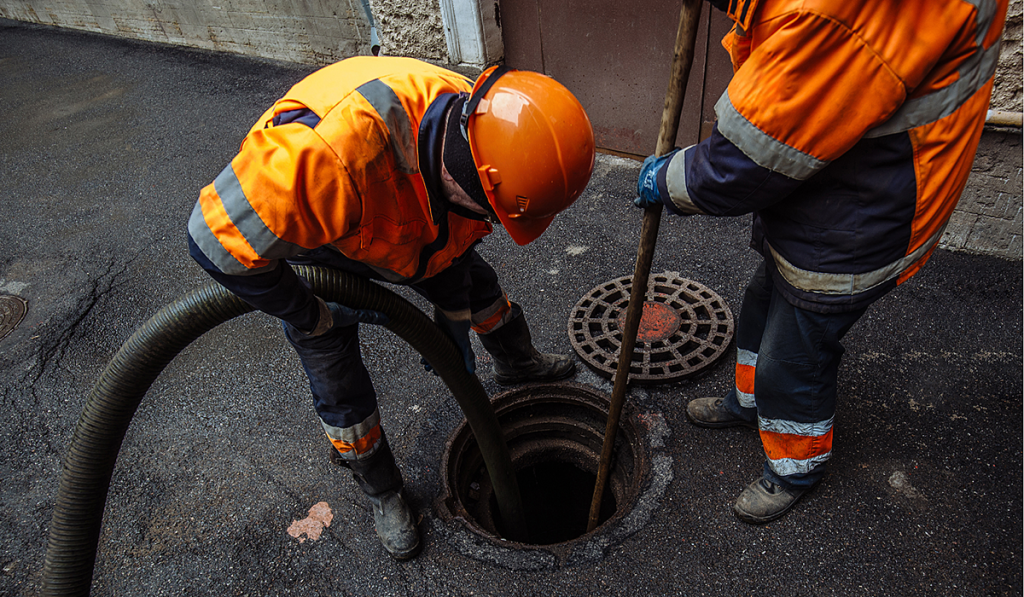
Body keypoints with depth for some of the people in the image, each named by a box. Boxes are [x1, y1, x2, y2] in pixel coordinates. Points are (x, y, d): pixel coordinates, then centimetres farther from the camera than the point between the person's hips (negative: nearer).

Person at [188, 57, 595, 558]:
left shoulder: (473, 127, -27)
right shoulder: (333, 151, -51)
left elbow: (452, 238, -7)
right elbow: (220, 238, -39)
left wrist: (454, 325, 2)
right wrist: (317, 319, -26)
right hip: (296, 233, -5)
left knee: (477, 284, 18)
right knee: (339, 383, 2)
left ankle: (517, 364, 50)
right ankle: (382, 492, 29)